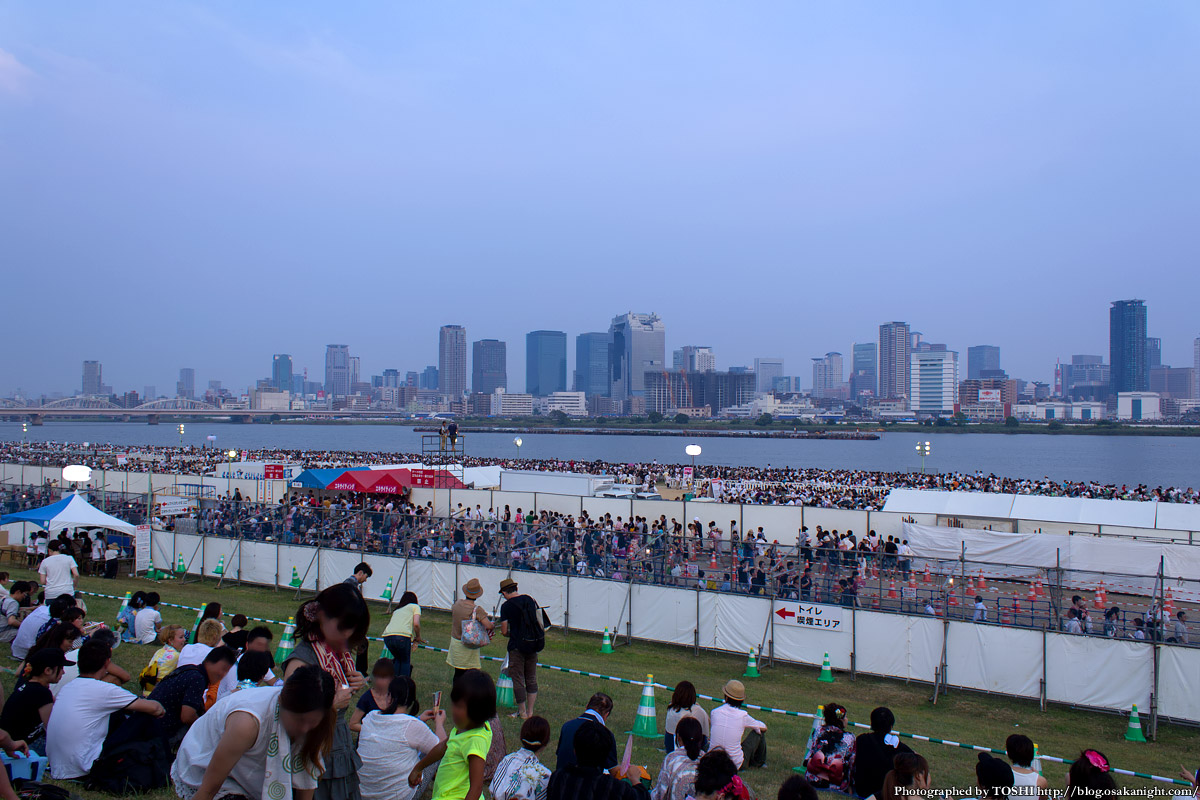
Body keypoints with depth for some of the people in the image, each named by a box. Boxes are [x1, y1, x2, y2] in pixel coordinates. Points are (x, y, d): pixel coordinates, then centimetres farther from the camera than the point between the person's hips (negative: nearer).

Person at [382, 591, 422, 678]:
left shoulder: (396, 611, 33)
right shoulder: (415, 607, 18)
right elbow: (416, 624, 3)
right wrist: (418, 638, 19)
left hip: (387, 636, 5)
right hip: (402, 636, -5)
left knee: (398, 659, 28)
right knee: (406, 662, 16)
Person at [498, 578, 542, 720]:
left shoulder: (506, 606, -10)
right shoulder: (530, 599, 4)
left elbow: (504, 631, -8)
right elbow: (539, 622, 12)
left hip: (517, 647, -5)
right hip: (533, 645, 5)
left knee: (518, 679, 5)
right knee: (531, 679, 14)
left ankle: (522, 713, 11)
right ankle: (530, 712, 20)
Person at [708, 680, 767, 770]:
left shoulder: (715, 712, -5)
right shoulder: (742, 715, -10)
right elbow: (764, 727, 7)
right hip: (736, 765, -2)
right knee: (758, 731, 13)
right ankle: (759, 762, 36)